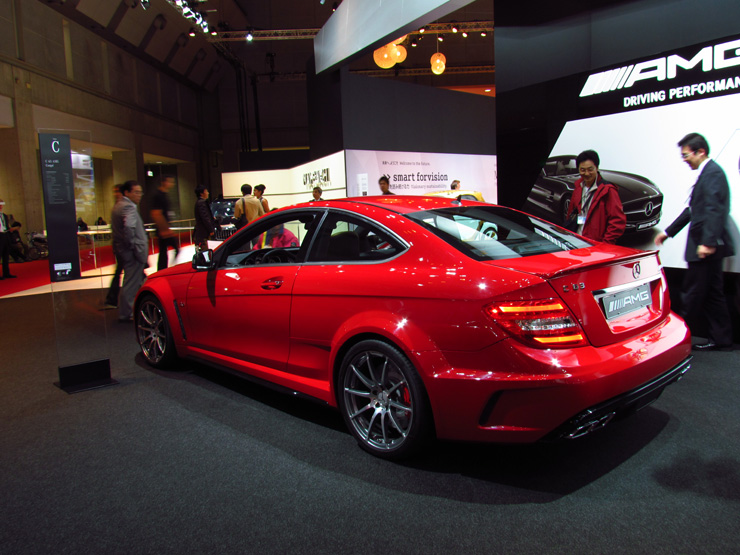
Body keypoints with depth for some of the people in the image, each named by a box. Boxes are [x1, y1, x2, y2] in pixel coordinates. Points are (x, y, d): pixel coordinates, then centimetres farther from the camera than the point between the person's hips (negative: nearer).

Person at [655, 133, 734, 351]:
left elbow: (714, 210, -23)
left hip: (707, 247, -10)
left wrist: (707, 242, -29)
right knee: (712, 294, 12)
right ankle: (720, 339, 19)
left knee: (693, 293, -1)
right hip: (708, 246, 10)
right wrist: (668, 232, 27)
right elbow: (692, 209, 25)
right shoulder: (706, 173, 19)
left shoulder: (713, 173, -13)